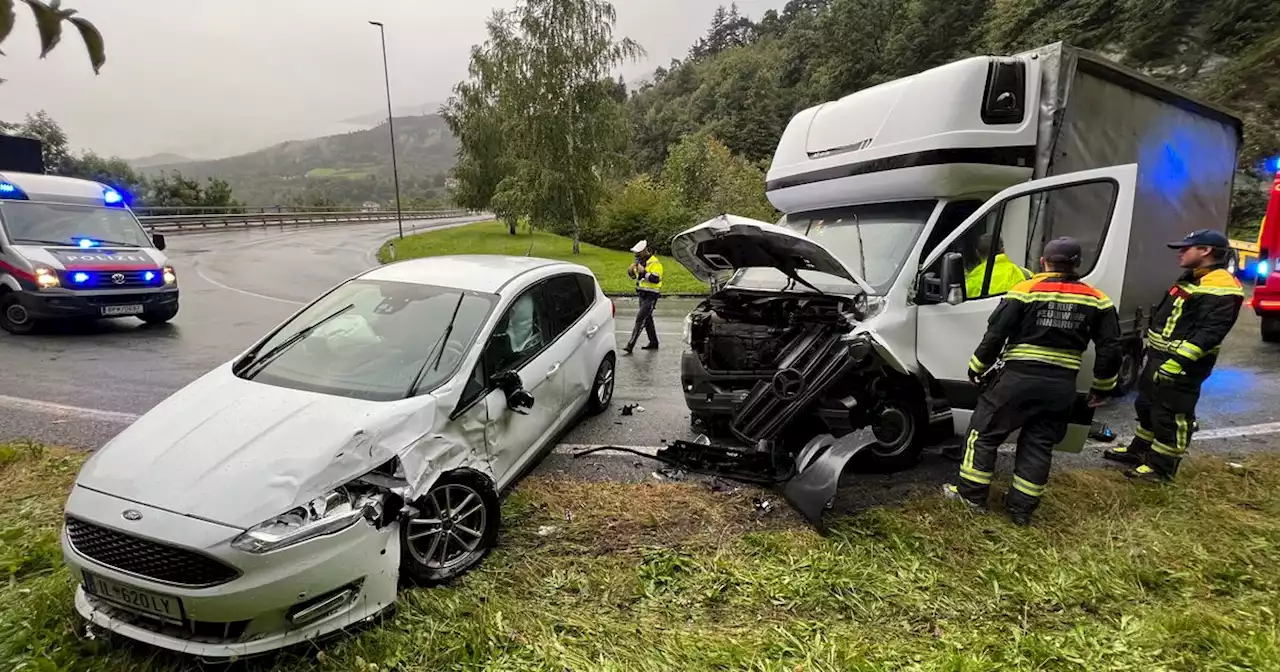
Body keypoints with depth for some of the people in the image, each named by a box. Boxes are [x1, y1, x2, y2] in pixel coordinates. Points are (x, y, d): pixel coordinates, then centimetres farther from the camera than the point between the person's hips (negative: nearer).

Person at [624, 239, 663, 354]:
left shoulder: (655, 263, -14)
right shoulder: (641, 261, 11)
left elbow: (655, 279, -25)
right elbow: (632, 276, 17)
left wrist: (643, 271, -28)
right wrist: (631, 269, -5)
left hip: (651, 296, -9)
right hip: (642, 294, 9)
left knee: (640, 319, -12)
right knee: (647, 319, 15)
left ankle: (630, 345, -13)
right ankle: (653, 343, 27)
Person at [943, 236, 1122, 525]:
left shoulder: (1026, 290, -5)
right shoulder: (1096, 299, 6)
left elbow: (995, 335, -8)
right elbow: (1110, 348, 7)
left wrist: (977, 368, 3)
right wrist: (1102, 387, 18)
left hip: (1019, 377, -4)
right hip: (1061, 386, 4)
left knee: (984, 431, 9)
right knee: (1038, 445, 14)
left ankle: (971, 494, 14)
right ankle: (1022, 507, 18)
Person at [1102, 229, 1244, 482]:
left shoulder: (1220, 289, -19)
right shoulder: (1191, 279, 15)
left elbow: (1208, 333, -26)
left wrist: (1178, 361, -31)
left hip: (1182, 366, -11)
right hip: (1159, 358, 11)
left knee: (1171, 416, -1)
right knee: (1146, 405, 20)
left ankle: (1162, 467, 10)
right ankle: (1140, 450, 34)